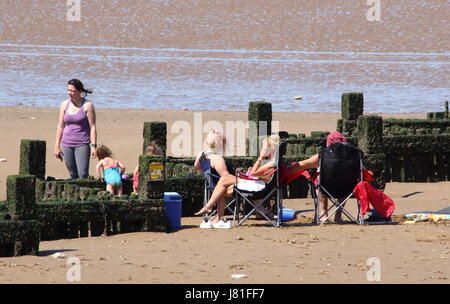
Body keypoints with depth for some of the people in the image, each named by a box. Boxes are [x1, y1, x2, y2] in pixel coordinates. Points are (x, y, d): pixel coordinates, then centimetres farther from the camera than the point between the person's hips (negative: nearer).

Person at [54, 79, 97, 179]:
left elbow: (92, 127, -5)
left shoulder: (87, 106, -4)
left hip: (82, 144, -4)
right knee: (73, 175, 4)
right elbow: (60, 126, 11)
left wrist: (93, 146, -12)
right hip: (67, 144, 4)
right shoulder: (64, 105, 8)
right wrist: (57, 146, 9)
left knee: (83, 174, -12)